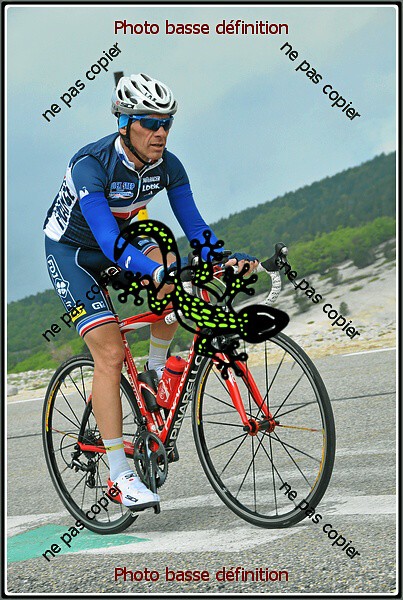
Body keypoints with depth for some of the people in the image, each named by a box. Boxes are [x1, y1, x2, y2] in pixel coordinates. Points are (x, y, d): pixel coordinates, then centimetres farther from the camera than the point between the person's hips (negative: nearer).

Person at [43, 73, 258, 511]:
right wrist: (157, 272, -58)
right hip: (71, 251, -5)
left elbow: (193, 224, -16)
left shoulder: (167, 166, -16)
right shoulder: (90, 165, -33)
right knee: (110, 353, -18)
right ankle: (120, 475, -15)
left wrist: (226, 257, -35)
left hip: (120, 239, 5)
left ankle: (157, 368, -1)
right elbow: (108, 242, -43)